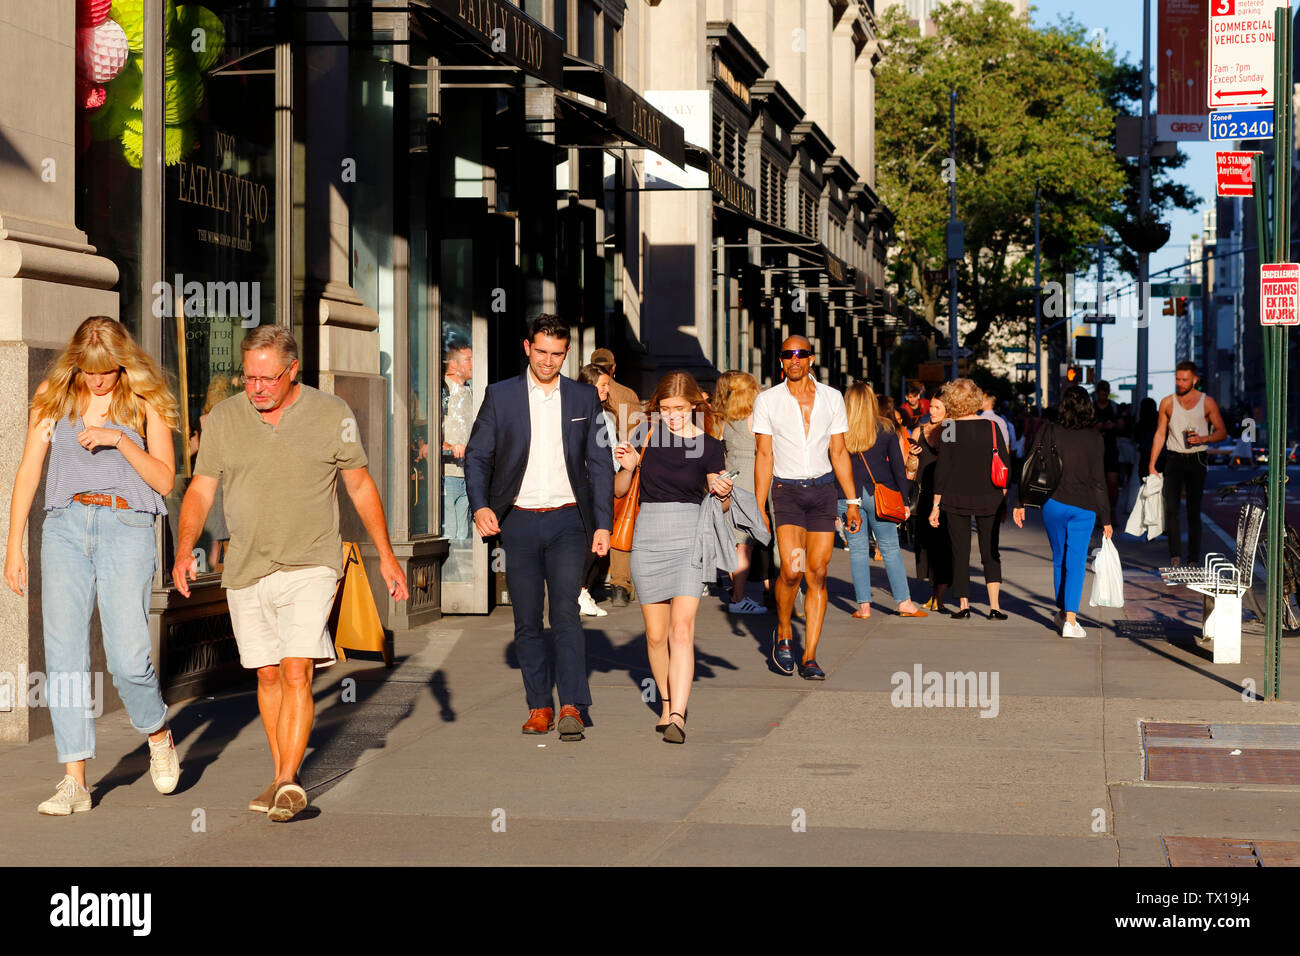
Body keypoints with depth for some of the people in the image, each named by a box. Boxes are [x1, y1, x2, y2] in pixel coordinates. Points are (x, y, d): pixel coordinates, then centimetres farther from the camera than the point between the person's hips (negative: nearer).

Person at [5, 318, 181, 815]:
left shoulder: (145, 402, 4)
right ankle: (74, 781, -2)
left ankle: (159, 738, 20)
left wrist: (119, 439, -13)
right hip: (65, 527, 2)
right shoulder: (53, 397, 10)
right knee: (64, 655, -6)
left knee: (127, 658, -11)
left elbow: (165, 479, 0)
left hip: (127, 528, -2)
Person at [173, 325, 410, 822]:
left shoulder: (332, 415, -3)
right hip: (247, 571, 3)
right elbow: (201, 489, 6)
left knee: (297, 672, -15)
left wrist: (386, 554, 6)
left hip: (310, 567, -3)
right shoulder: (223, 418, 1)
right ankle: (282, 777, 24)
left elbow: (360, 485, 7)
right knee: (268, 675, 11)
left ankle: (290, 782, -13)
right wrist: (184, 550, -9)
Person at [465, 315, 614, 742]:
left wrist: (603, 524, 2)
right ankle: (539, 705, 13)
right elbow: (477, 455, 6)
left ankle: (571, 706, -13)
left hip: (567, 519, -1)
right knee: (527, 621, 4)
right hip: (519, 521, 1)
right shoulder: (501, 396, 5)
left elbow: (600, 465, 9)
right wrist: (480, 505, -10)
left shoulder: (584, 398, 7)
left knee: (566, 613, -12)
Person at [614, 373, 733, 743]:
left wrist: (723, 493, -13)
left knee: (682, 626, -15)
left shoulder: (708, 446, 0)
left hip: (690, 539, -2)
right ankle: (667, 702, 27)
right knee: (656, 633, 7)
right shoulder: (645, 438, 2)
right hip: (648, 539, 2)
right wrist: (627, 467, -8)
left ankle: (678, 716, -22)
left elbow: (720, 505, 9)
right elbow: (620, 491, 11)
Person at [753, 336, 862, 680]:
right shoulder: (767, 400, 1)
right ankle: (783, 634, 8)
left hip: (823, 489, 2)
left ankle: (809, 657, 3)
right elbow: (764, 455, 0)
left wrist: (852, 502, 5)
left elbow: (839, 453, 10)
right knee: (792, 569, -18)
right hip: (786, 490, -2)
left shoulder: (832, 398, 6)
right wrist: (759, 509, -5)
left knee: (817, 574, -1)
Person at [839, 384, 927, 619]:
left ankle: (864, 606, 5)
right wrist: (903, 500, 7)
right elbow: (898, 466, 1)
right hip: (880, 495, 0)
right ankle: (904, 602, 6)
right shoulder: (885, 429, 1)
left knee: (858, 549, 6)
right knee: (890, 547, 6)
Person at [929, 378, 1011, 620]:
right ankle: (994, 606, -1)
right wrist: (1002, 496, 14)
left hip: (957, 499, -2)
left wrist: (936, 505, -1)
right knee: (990, 552, 8)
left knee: (960, 552, 8)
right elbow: (1005, 464, 2)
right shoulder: (992, 427, -2)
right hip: (989, 498, 2)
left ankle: (964, 605, 8)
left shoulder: (948, 430, -8)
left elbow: (942, 467, -7)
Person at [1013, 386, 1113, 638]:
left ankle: (1062, 612, 29)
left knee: (1060, 559, 18)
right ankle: (1070, 620, -11)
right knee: (1076, 562, 0)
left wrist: (1020, 503, 4)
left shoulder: (1049, 432, -3)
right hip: (1084, 507, -1)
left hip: (1053, 504, 1)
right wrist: (1105, 518, 4)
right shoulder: (1095, 438, -3)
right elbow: (1099, 481, -1)